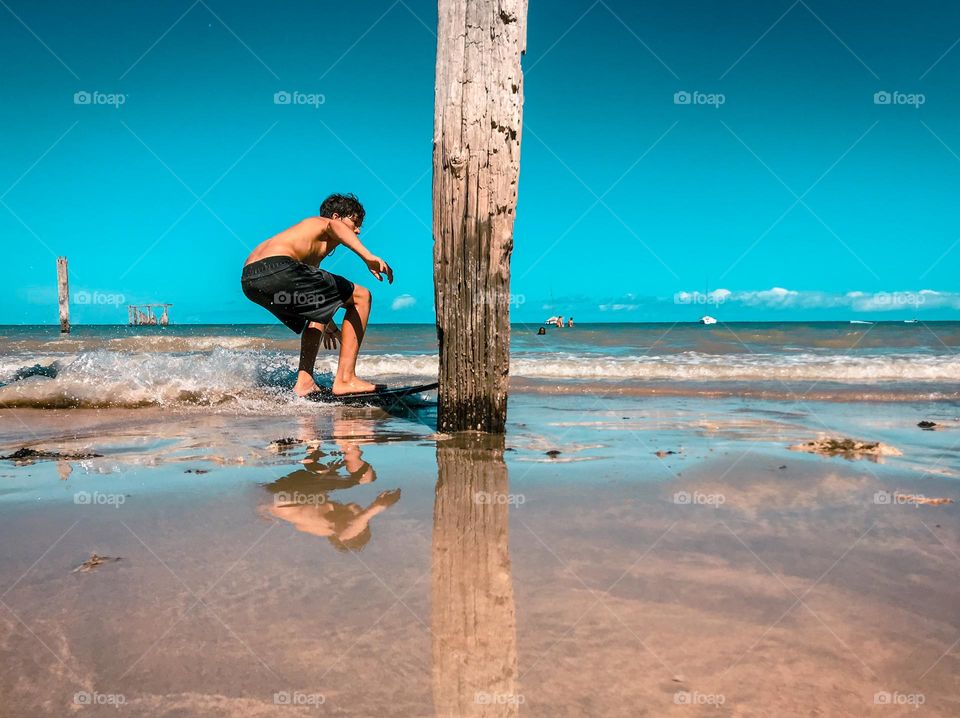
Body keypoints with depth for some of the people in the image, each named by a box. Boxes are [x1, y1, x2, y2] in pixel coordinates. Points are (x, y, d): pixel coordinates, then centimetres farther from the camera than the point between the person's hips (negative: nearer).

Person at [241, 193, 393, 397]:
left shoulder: (313, 251, 38)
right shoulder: (324, 223, 14)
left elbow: (312, 289, 50)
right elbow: (334, 226, -14)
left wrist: (329, 324, 61)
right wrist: (368, 256, -30)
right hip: (278, 269, -10)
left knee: (318, 316, 35)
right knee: (361, 297, 1)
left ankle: (305, 382, 22)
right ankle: (345, 380, -6)